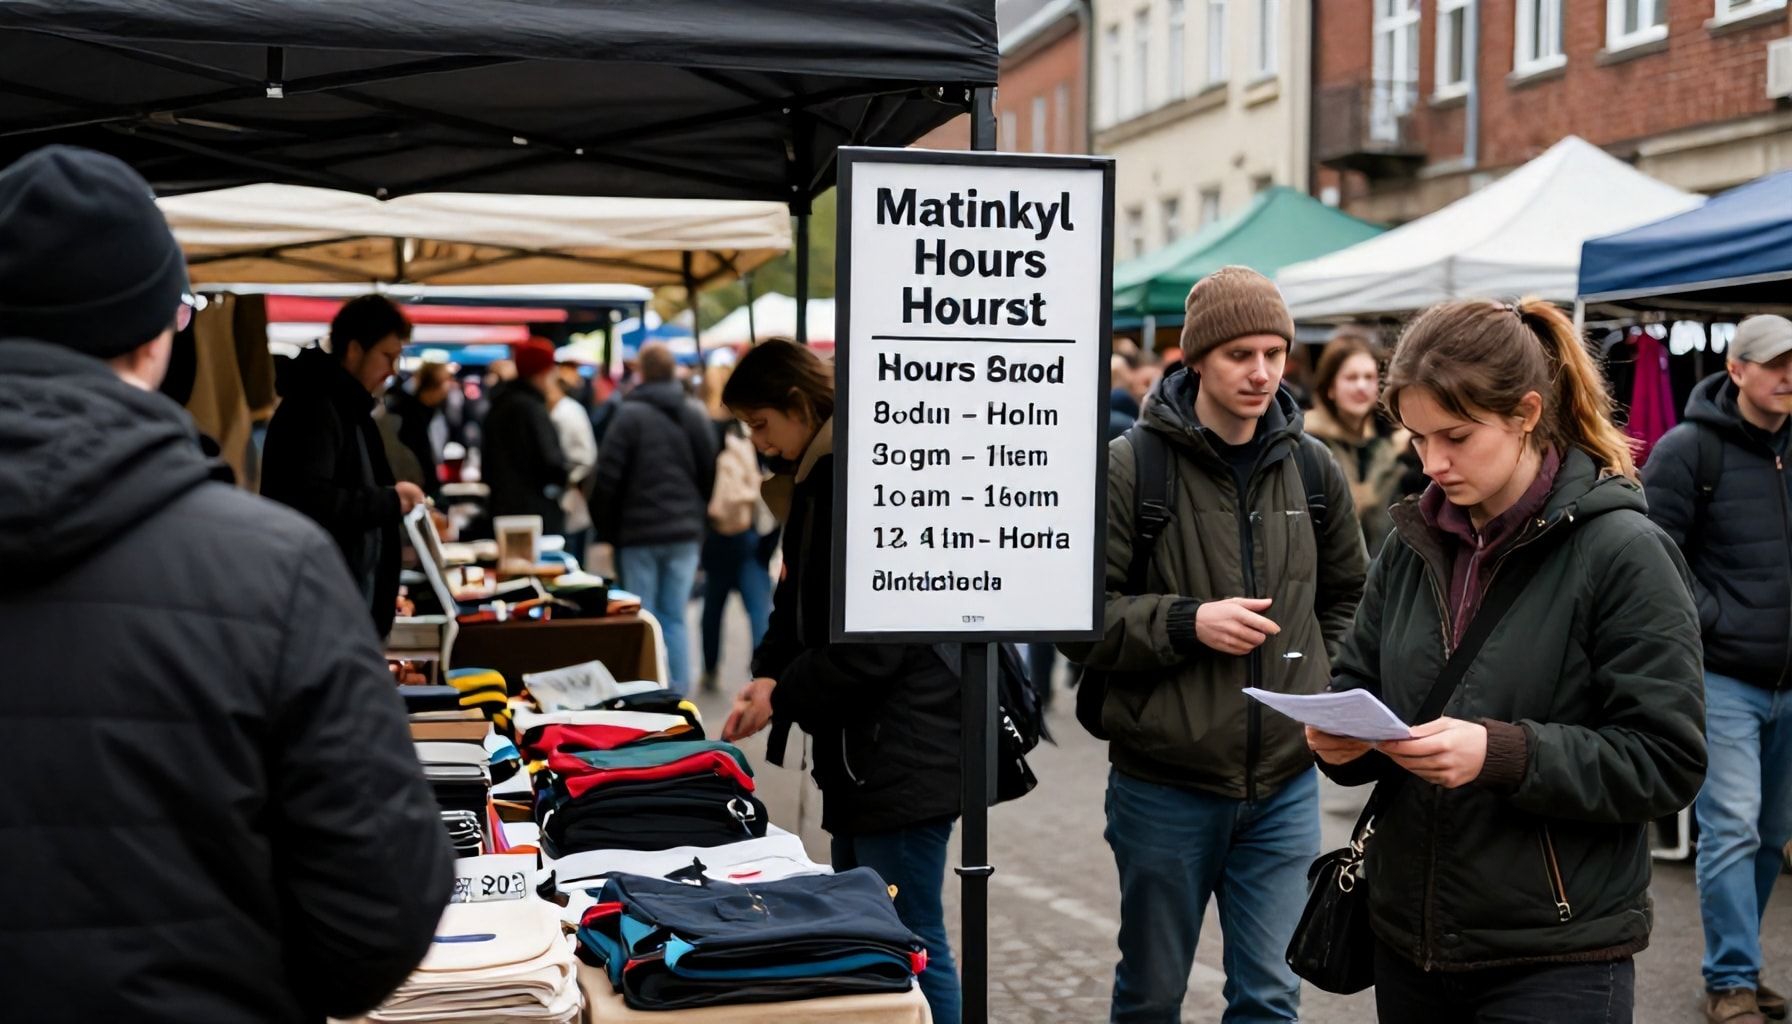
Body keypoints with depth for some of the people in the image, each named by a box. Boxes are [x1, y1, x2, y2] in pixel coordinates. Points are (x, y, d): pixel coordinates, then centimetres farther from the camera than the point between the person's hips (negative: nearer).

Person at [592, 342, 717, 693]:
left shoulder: (629, 415, -10)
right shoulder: (696, 416, 4)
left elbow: (607, 478, -11)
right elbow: (711, 476, 9)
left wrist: (606, 528, 1)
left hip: (639, 533, -4)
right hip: (686, 533, 4)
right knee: (675, 617, 10)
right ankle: (678, 693, 8)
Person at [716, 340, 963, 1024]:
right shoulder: (818, 478, 14)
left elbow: (874, 639, -21)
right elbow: (802, 602, 19)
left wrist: (784, 698, -11)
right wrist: (770, 673, 1)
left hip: (904, 754, -10)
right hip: (862, 746, 10)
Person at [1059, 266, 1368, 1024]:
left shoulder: (1312, 468, 5)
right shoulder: (1131, 467, -9)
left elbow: (1347, 597, 20)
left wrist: (1321, 684, 9)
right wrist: (1187, 623, -21)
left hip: (1283, 784, 3)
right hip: (1163, 783, -3)